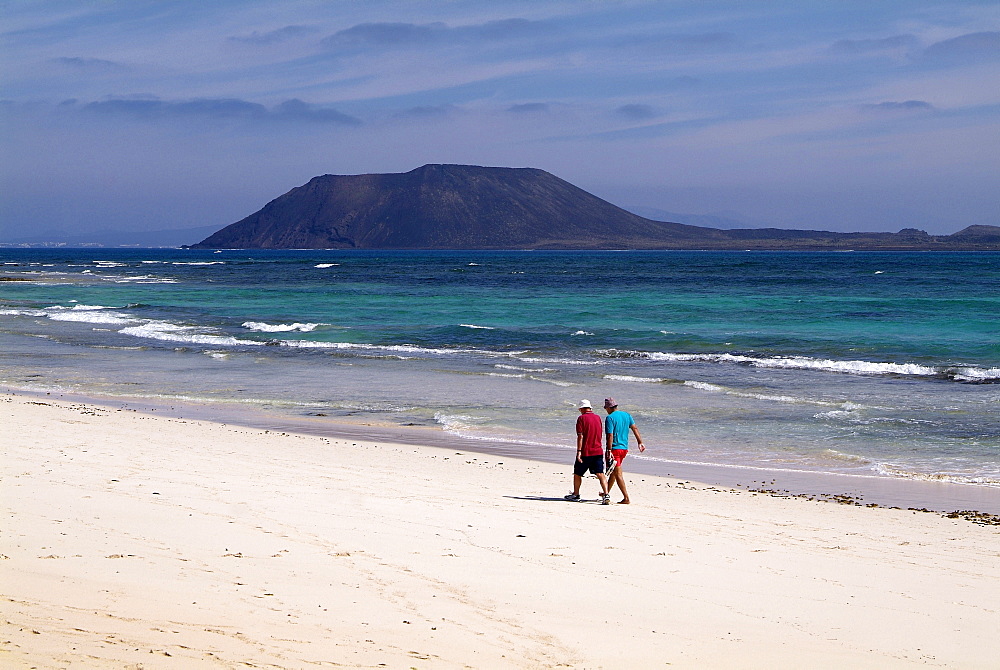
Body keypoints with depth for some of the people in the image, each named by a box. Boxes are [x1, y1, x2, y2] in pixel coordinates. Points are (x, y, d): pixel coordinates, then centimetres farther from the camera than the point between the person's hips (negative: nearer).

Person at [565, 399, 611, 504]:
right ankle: (606, 494, -19)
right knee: (600, 474, -3)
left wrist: (579, 451, -16)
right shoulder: (598, 418, 10)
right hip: (598, 451, 4)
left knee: (577, 473, 14)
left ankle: (576, 494, 26)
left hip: (585, 452, -4)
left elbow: (580, 436, -15)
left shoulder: (581, 418, -7)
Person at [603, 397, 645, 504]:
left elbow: (610, 436, -19)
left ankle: (626, 498, -11)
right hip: (624, 448, 8)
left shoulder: (610, 418, -13)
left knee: (618, 474, -6)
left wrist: (609, 451, -21)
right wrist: (640, 443, 6)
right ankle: (606, 493, 35)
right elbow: (635, 428, 7)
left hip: (615, 448, -8)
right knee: (613, 471, 22)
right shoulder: (626, 415, 9)